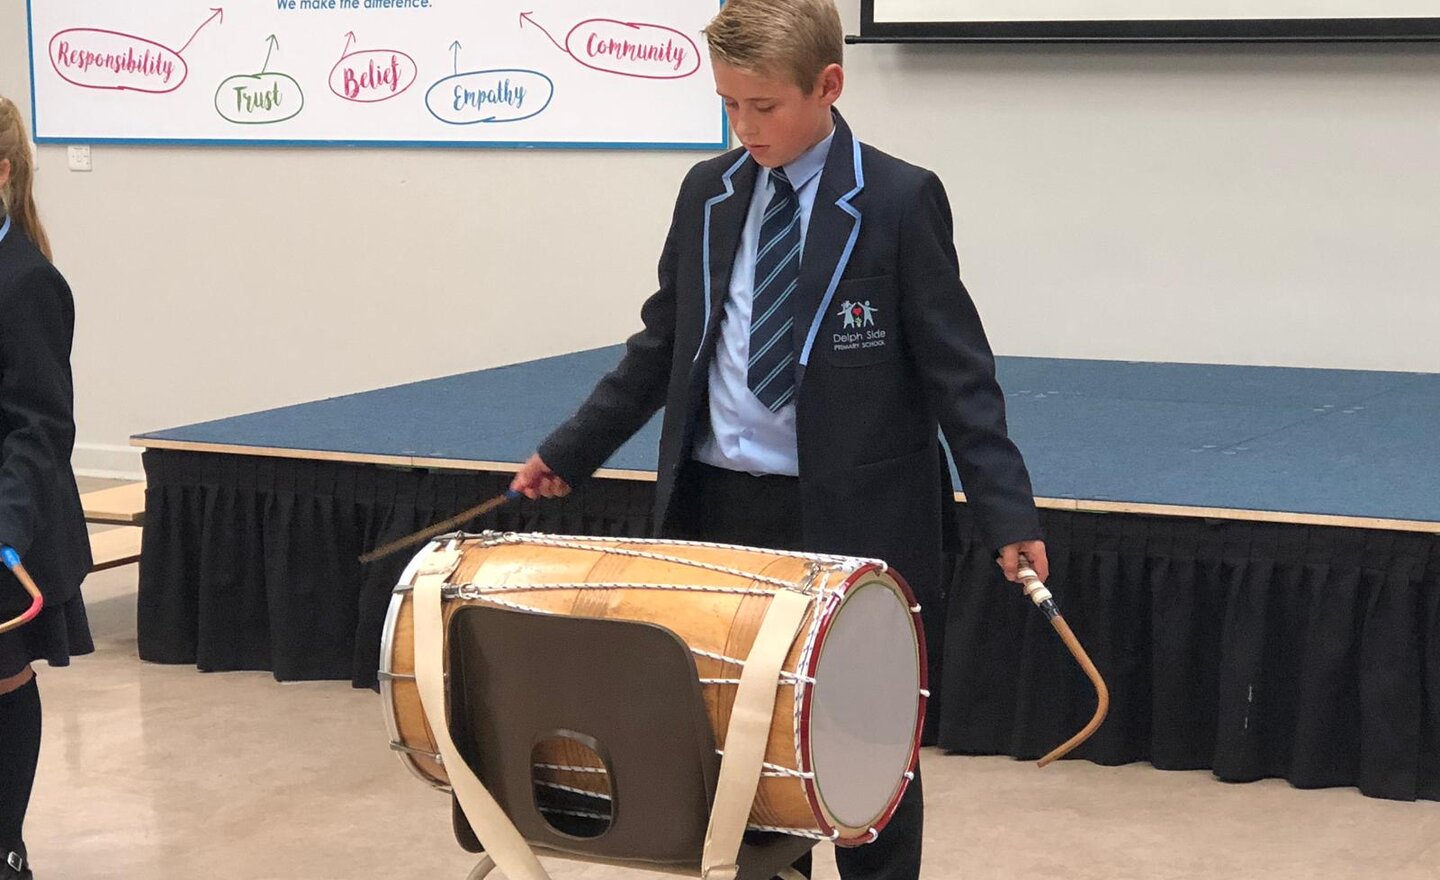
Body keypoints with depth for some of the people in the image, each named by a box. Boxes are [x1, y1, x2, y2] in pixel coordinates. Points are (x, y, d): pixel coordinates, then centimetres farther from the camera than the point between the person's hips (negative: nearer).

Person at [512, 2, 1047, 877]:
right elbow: (662, 345, 15)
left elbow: (957, 370, -10)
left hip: (848, 519, -5)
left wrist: (1008, 514, -18)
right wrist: (570, 450, 13)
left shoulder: (899, 201, -9)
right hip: (719, 507, 5)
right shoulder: (708, 193, 7)